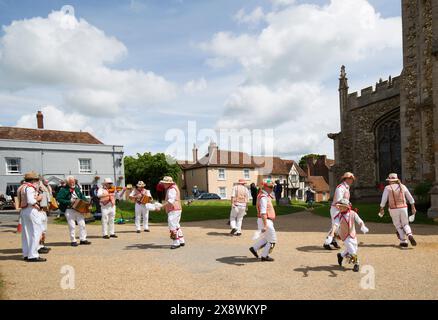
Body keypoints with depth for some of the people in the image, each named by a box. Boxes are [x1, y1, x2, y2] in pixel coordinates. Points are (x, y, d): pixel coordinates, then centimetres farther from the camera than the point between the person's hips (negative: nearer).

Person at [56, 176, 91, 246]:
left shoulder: (77, 189, 12)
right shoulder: (63, 190, -6)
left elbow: (82, 196, 19)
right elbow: (58, 199, -14)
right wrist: (69, 202, -18)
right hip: (69, 210, -5)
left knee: (82, 224, 4)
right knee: (72, 226, -2)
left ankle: (83, 239, 13)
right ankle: (73, 241, 8)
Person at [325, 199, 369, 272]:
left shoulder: (353, 213, -13)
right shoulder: (339, 216, -20)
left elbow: (360, 221, -22)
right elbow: (335, 225, -34)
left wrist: (363, 227, -46)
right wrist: (331, 235, -48)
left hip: (353, 235, 3)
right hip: (345, 236, -3)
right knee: (352, 251, -8)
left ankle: (341, 255, 43)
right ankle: (356, 264, 18)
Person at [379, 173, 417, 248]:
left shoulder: (388, 188, -4)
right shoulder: (403, 186, 6)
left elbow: (384, 199, -6)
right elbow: (410, 198, 8)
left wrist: (382, 209, 3)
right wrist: (413, 208, 14)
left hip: (393, 209, -2)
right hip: (403, 208, 3)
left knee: (398, 226, 11)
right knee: (405, 224, 14)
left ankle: (403, 241, 9)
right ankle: (410, 235, -15)